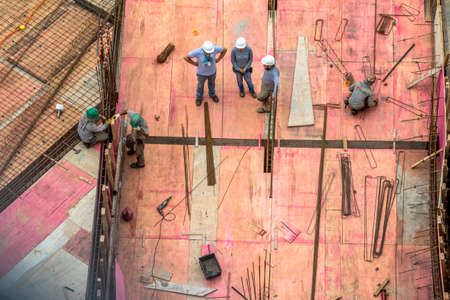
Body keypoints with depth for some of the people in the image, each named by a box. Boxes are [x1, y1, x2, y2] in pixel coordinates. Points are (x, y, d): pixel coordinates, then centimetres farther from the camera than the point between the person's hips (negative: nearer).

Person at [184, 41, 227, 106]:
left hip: (212, 71, 2)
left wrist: (217, 60, -10)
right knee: (200, 85, 26)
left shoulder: (214, 48, -32)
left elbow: (224, 50, -13)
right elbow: (186, 57, -29)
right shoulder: (198, 51, -39)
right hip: (202, 72, -2)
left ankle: (212, 94, 61)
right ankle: (199, 97, 55)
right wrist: (195, 64, -19)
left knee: (212, 83, 30)